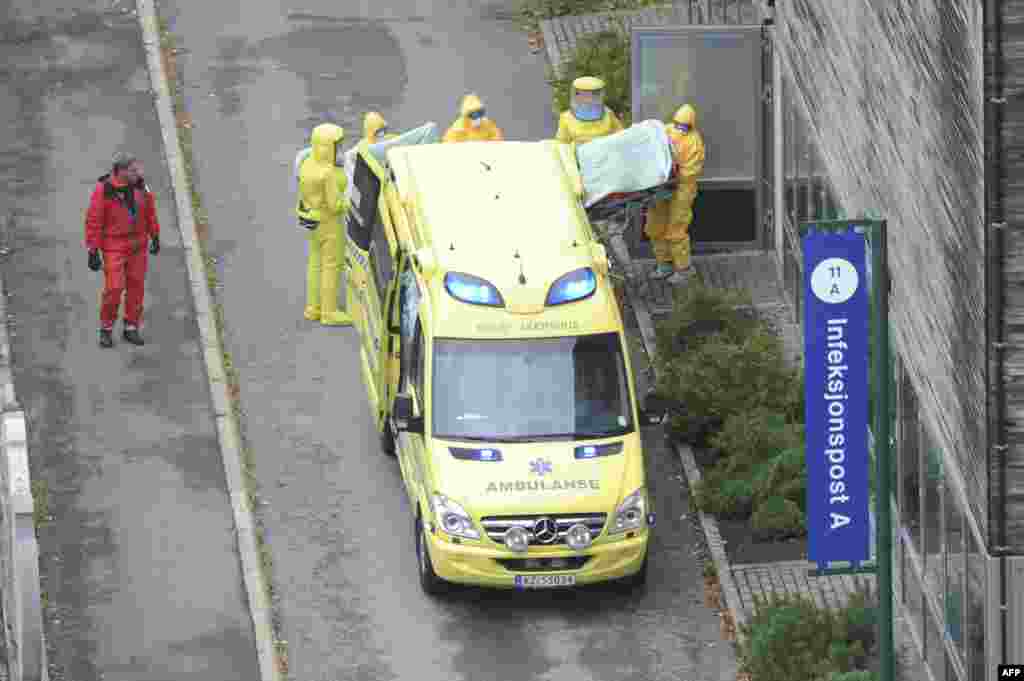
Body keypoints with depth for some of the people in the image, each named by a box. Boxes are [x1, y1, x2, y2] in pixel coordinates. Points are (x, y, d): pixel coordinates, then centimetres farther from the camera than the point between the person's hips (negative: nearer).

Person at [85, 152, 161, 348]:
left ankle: (131, 328, 20)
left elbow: (150, 212, 12)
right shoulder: (103, 190, -17)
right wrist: (93, 252, -13)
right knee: (114, 288, -9)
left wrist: (155, 237, 16)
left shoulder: (140, 186, -3)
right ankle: (106, 329, 9)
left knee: (136, 286, 7)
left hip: (137, 245, 5)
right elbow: (93, 221, -14)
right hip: (114, 247, -5)